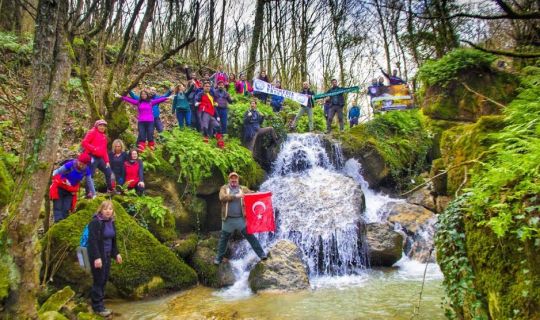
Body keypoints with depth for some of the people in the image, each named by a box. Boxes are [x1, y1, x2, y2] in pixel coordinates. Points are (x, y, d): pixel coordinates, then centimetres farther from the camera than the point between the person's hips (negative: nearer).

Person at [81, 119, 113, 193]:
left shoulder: (104, 136, 20)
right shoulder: (92, 132, -1)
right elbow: (84, 143, -12)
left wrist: (107, 161, 13)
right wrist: (94, 149, -17)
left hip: (100, 158, 8)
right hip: (92, 157, -8)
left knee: (108, 172, 9)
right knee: (91, 175, -8)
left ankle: (110, 190, 20)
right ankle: (88, 192, -3)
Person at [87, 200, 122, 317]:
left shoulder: (111, 222, 7)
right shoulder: (95, 222, -17)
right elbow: (92, 241, -21)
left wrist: (116, 253, 15)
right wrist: (96, 257, -25)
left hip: (107, 254, 7)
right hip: (97, 255, -7)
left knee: (104, 279, 11)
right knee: (99, 280, 0)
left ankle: (99, 303, 24)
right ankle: (97, 306, 13)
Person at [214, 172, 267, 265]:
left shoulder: (243, 189, 6)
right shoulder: (224, 188, 3)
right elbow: (222, 197, -15)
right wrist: (236, 196, -23)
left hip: (240, 219, 0)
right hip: (228, 219, 0)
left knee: (250, 236, 1)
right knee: (223, 239, 13)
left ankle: (261, 254, 8)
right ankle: (219, 258, 27)